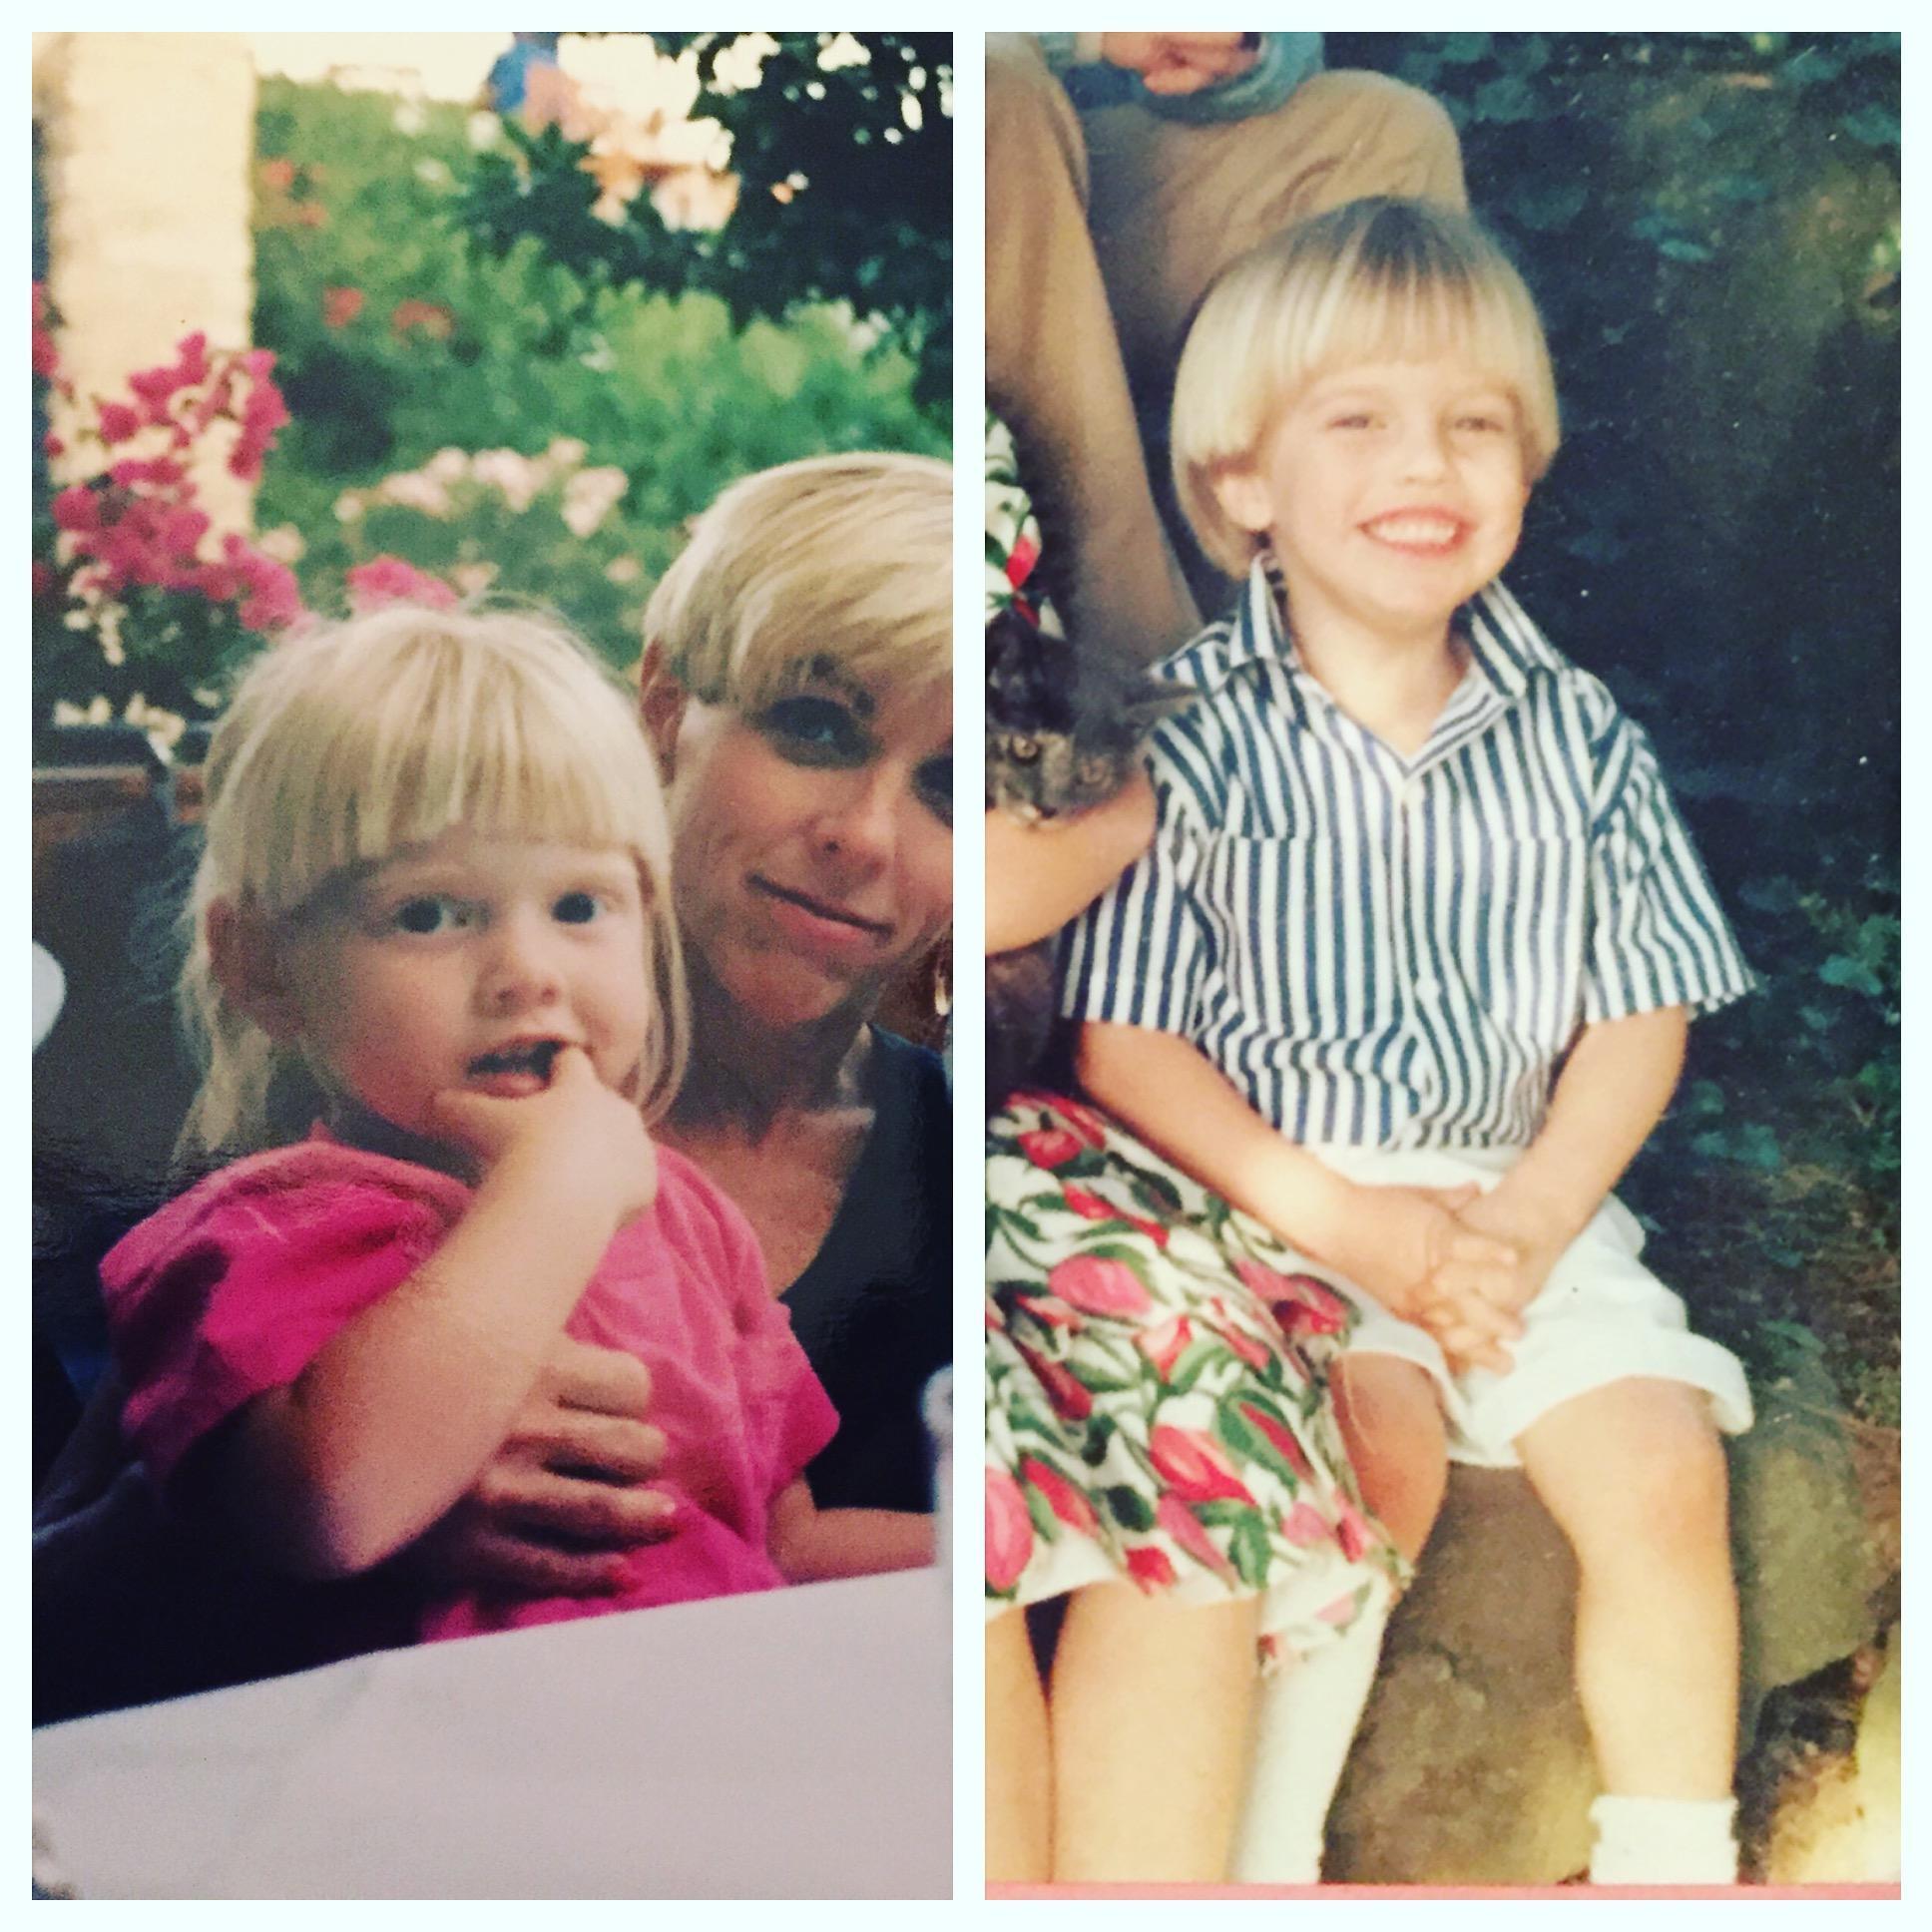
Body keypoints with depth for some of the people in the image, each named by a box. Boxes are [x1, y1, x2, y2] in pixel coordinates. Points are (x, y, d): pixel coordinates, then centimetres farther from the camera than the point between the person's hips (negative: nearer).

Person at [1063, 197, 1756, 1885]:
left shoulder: (1576, 735, 3)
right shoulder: (1188, 734, -6)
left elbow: (1639, 1010, 5)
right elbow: (1121, 1039, -7)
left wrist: (1538, 1216, -11)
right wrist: (1334, 1213, -15)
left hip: (1525, 1192, 3)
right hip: (1277, 1196, -3)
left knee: (1660, 1469, -11)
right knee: (1377, 1439, -25)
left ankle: (1675, 1858, 8)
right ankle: (1269, 1825, -7)